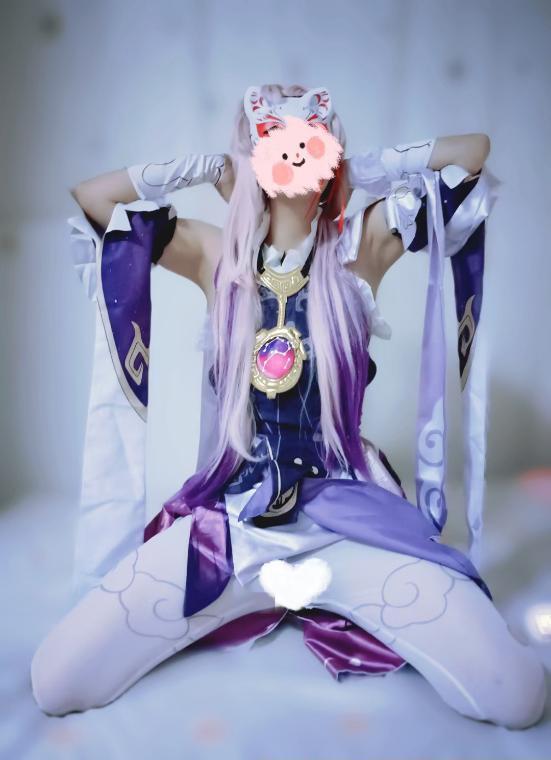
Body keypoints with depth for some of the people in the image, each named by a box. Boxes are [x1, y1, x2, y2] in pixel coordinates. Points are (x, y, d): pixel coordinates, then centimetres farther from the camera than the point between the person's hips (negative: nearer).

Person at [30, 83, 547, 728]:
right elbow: (85, 196, -1)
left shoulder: (361, 246, 0)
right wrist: (207, 167, 4)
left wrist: (360, 170, 3)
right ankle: (254, 594, 13)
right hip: (230, 516, 1)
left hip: (348, 515, 0)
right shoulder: (217, 255, 2)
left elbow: (475, 149, 1)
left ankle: (339, 603, 12)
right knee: (56, 682, -9)